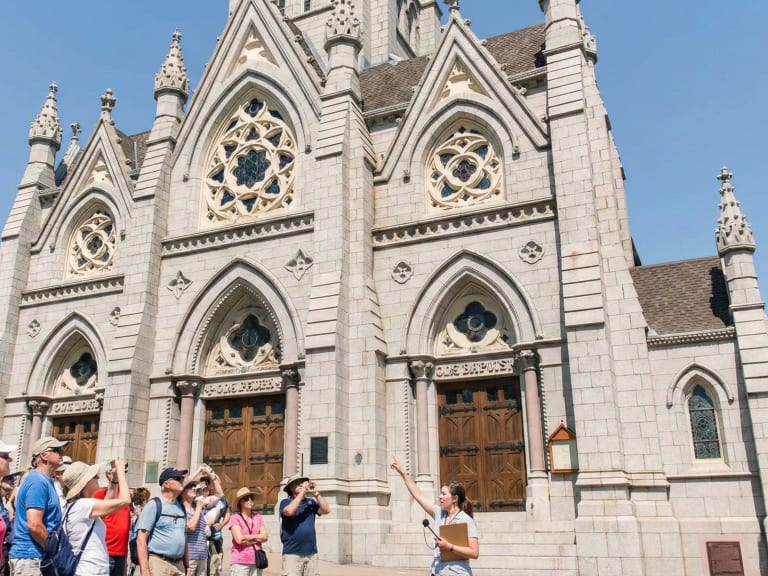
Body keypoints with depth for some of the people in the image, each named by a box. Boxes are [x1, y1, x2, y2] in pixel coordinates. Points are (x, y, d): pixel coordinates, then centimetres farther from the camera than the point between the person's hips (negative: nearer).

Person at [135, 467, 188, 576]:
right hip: (158, 563, -6)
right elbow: (141, 539, -10)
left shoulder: (181, 507, 14)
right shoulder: (154, 505, -5)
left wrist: (187, 566, 16)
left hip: (179, 565, 6)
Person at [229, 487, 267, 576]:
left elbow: (264, 537, 2)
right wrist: (257, 538, -3)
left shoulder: (258, 517, 10)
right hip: (240, 561, -4)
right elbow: (239, 539, -14)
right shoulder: (236, 518, -4)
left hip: (256, 560, 4)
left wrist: (247, 537, -7)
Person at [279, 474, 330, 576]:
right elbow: (289, 511, -21)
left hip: (311, 553, 4)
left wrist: (316, 493, -7)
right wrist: (302, 492, -16)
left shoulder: (311, 502, 11)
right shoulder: (286, 502, 1)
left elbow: (326, 510, -1)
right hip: (292, 553, -4)